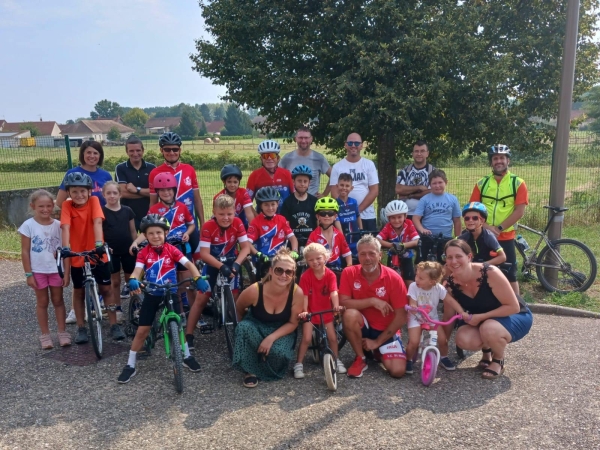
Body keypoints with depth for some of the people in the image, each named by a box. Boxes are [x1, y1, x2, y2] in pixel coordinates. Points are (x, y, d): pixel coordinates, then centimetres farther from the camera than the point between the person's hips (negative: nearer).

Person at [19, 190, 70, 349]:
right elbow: (25, 252, -5)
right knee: (42, 302, 10)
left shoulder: (58, 225, -4)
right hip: (38, 271, -1)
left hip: (56, 269, 1)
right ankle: (45, 335, 21)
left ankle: (62, 332, 22)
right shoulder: (28, 225, -8)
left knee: (58, 300, 11)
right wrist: (28, 274, -8)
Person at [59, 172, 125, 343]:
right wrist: (65, 248, -38)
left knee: (106, 289, 4)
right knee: (79, 292, 11)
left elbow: (97, 222, -25)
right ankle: (81, 328, 23)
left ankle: (114, 325, 14)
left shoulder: (94, 201, -11)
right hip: (77, 257, 1)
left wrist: (99, 243, -40)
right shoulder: (67, 206, -10)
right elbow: (65, 228, -23)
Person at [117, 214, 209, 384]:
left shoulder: (171, 250, -8)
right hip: (151, 295, 0)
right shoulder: (144, 253, -9)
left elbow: (188, 264, -15)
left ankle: (187, 356, 30)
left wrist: (198, 278, -32)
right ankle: (130, 365, 15)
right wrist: (133, 281, -45)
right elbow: (137, 270, -21)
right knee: (142, 331, 3)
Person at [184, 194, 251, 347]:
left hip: (231, 263, 2)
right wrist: (221, 266, -41)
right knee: (201, 299, -2)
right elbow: (204, 253, -29)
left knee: (235, 298, -4)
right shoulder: (208, 227, -26)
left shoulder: (238, 223, -19)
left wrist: (236, 263, -34)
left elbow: (246, 247, -18)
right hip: (213, 264, -2)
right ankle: (188, 335, 5)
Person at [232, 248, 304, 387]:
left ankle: (273, 371, 7)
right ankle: (250, 370, -14)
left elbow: (292, 323, -15)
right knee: (243, 327, -34)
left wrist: (271, 338, -27)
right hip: (256, 326, 0)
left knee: (279, 353, -31)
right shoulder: (254, 290, -29)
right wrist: (246, 326, 5)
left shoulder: (297, 293, -28)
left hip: (281, 331, 0)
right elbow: (239, 308, -5)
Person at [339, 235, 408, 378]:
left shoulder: (393, 278, -16)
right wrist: (372, 301, -26)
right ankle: (360, 358, -9)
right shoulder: (349, 273, -12)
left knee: (398, 370, -19)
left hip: (386, 330, 0)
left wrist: (377, 342, -12)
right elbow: (343, 303, -20)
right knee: (349, 315, -34)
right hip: (362, 327, 0)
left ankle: (377, 351, 17)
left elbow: (401, 317, -13)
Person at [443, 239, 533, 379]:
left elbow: (513, 307, -24)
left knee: (489, 329, -37)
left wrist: (481, 317, -28)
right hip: (481, 320, 4)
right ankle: (487, 350, 10)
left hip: (515, 317, -4)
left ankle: (498, 361, -2)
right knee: (463, 339, -27)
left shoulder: (490, 273, -30)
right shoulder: (450, 282, -16)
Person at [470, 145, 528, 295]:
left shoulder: (518, 183, -1)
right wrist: (486, 226, -13)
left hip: (506, 237, -2)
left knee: (510, 275, 3)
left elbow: (519, 211, -8)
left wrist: (499, 228, -15)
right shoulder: (482, 183, 6)